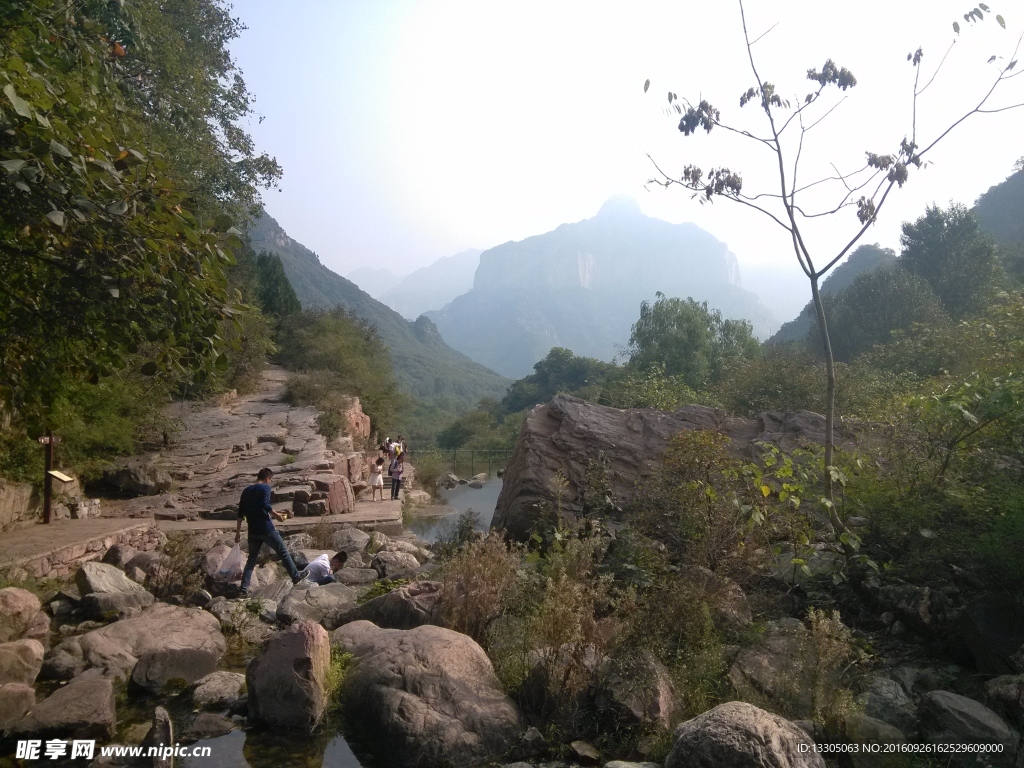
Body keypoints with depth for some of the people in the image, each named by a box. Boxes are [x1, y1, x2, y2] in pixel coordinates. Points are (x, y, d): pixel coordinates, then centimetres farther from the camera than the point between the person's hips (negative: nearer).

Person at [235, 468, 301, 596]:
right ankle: (296, 578, 12)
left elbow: (240, 513, 13)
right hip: (267, 529, -6)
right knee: (283, 553, 7)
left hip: (253, 532, 6)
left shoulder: (246, 491, 14)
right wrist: (276, 514, -8)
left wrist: (238, 532, 14)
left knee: (251, 559, 13)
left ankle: (244, 589, 7)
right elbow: (265, 505, -22)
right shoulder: (265, 488, -5)